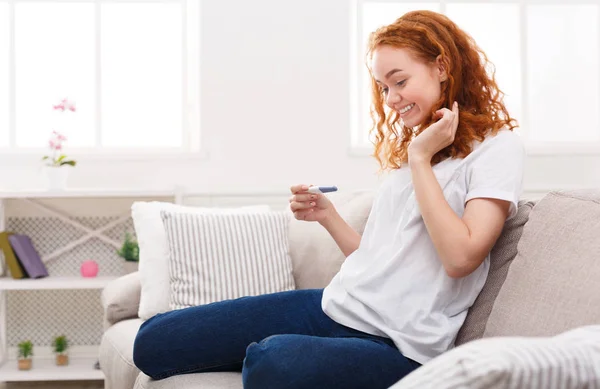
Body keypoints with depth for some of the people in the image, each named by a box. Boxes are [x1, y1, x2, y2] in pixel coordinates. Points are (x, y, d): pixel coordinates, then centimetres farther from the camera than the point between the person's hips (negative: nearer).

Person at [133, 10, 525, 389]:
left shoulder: (498, 147, -3)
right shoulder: (407, 148, 20)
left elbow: (460, 257, -17)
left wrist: (420, 158, -11)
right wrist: (327, 216, 6)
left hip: (399, 345, -7)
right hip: (335, 306, 7)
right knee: (153, 341, -3)